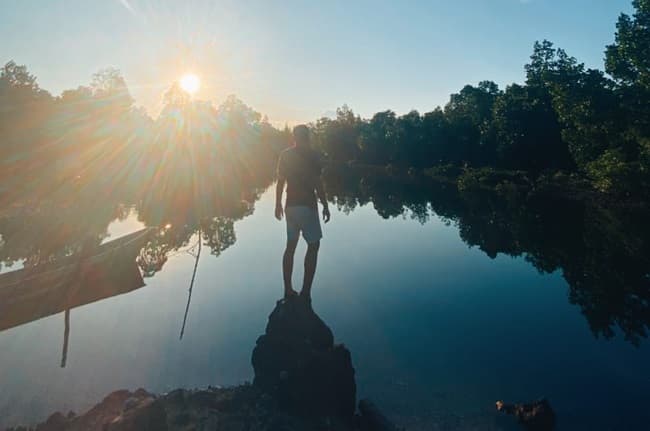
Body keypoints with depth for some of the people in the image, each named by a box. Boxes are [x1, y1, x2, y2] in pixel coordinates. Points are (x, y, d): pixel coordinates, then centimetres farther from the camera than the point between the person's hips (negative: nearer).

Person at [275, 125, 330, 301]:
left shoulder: (285, 155, 8)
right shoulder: (312, 155, -8)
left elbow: (280, 182, 10)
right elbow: (318, 183, -12)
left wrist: (278, 205, 17)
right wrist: (325, 206, -6)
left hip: (290, 206, 6)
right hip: (307, 206, -6)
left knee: (291, 246, 12)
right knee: (313, 246, 2)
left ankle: (288, 290, 16)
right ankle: (305, 291, -3)